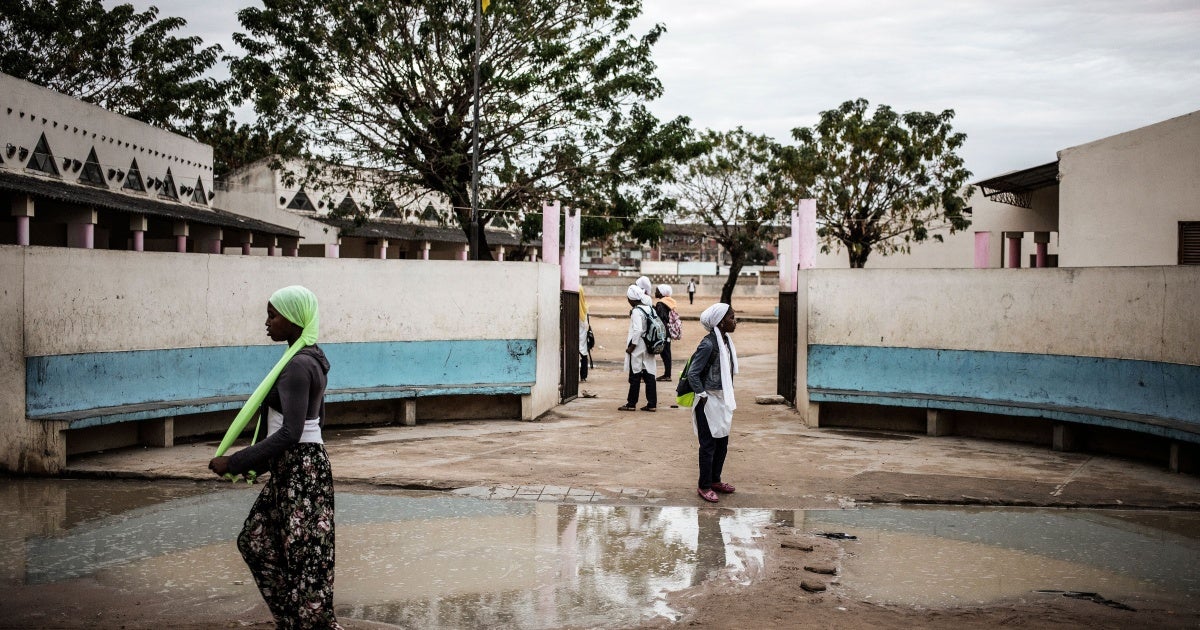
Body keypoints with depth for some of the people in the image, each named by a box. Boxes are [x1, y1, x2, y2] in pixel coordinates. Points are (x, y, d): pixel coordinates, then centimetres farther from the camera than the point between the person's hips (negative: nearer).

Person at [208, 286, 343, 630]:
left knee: (304, 555, -2)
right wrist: (259, 460, 22)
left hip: (300, 468, -11)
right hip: (294, 466, 11)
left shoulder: (298, 365, -20)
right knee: (255, 541, 19)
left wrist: (234, 462, -21)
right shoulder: (311, 358, 11)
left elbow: (290, 433, -26)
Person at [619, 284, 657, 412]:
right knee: (649, 375, 7)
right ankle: (652, 404, 8)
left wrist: (632, 346, -15)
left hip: (638, 348, -8)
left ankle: (631, 404, 7)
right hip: (648, 347, 8)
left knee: (635, 376, 0)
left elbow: (638, 330, -23)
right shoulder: (648, 309, 9)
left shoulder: (636, 311, -15)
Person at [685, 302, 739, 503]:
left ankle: (715, 480, 30)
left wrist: (729, 397, 13)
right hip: (709, 401, -8)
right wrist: (702, 395, -15)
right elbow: (693, 373, -19)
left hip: (723, 400, 8)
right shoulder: (708, 344, -20)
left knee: (722, 443, 16)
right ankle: (704, 486, 11)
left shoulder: (726, 341, 6)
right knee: (708, 445, 1)